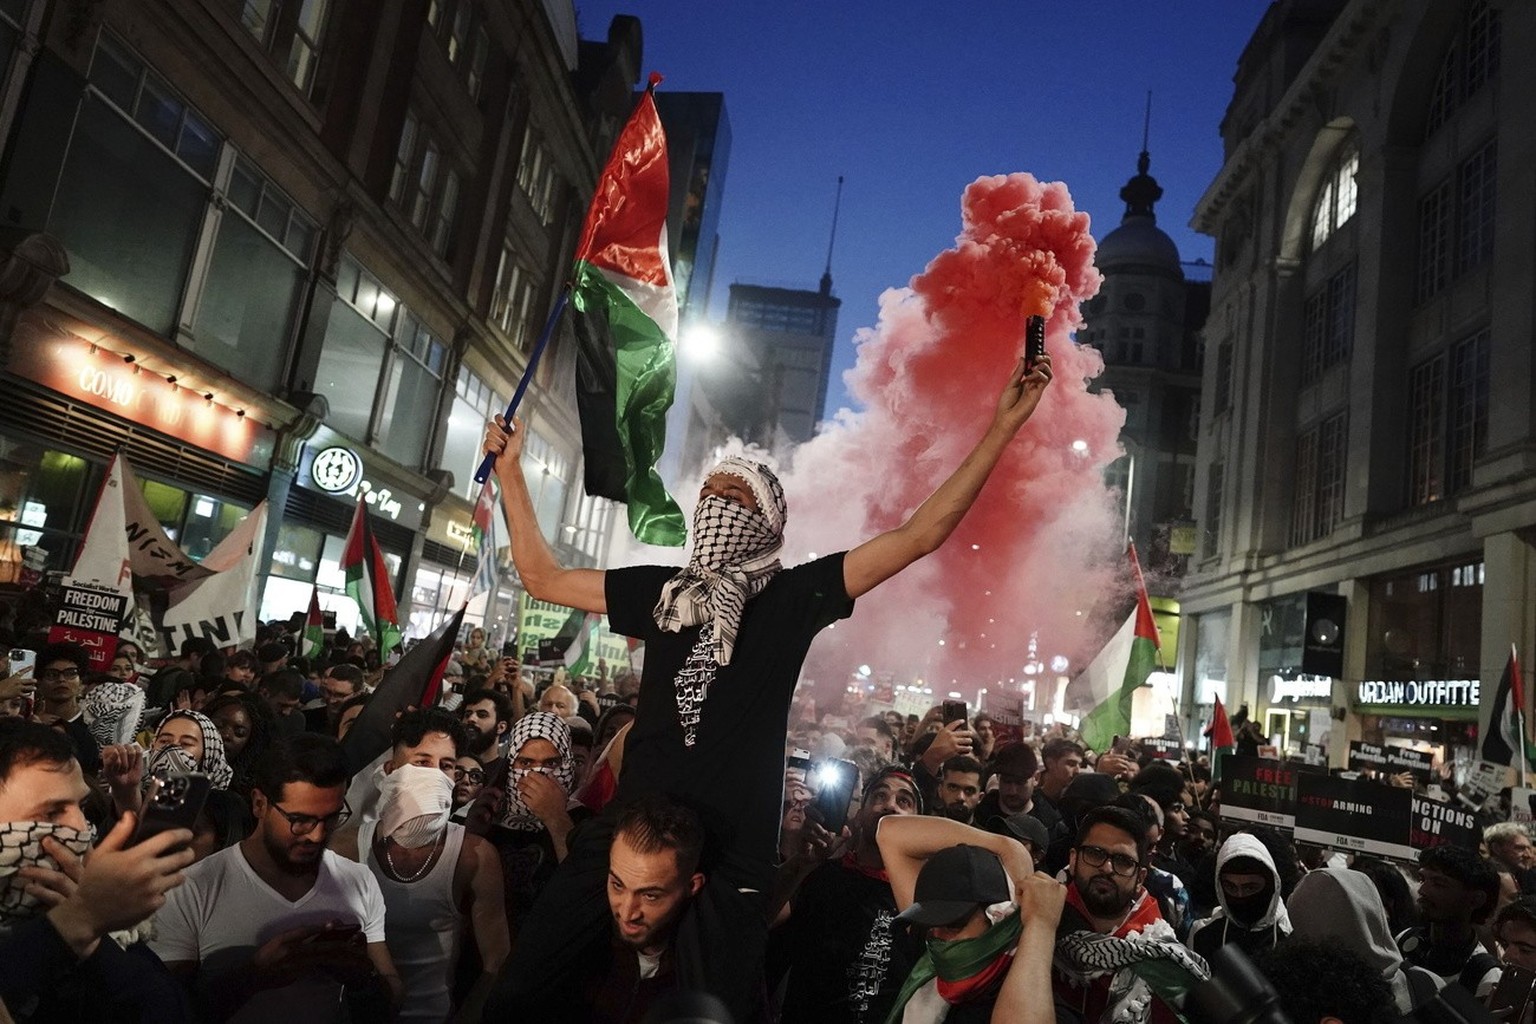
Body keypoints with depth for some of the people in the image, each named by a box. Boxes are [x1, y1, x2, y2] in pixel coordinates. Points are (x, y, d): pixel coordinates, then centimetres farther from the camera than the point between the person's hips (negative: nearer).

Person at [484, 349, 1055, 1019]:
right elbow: (541, 576, 16)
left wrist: (1003, 426, -10)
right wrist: (510, 470, 15)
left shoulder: (793, 596, -1)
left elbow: (922, 534, -6)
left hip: (729, 856, -3)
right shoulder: (662, 590, 9)